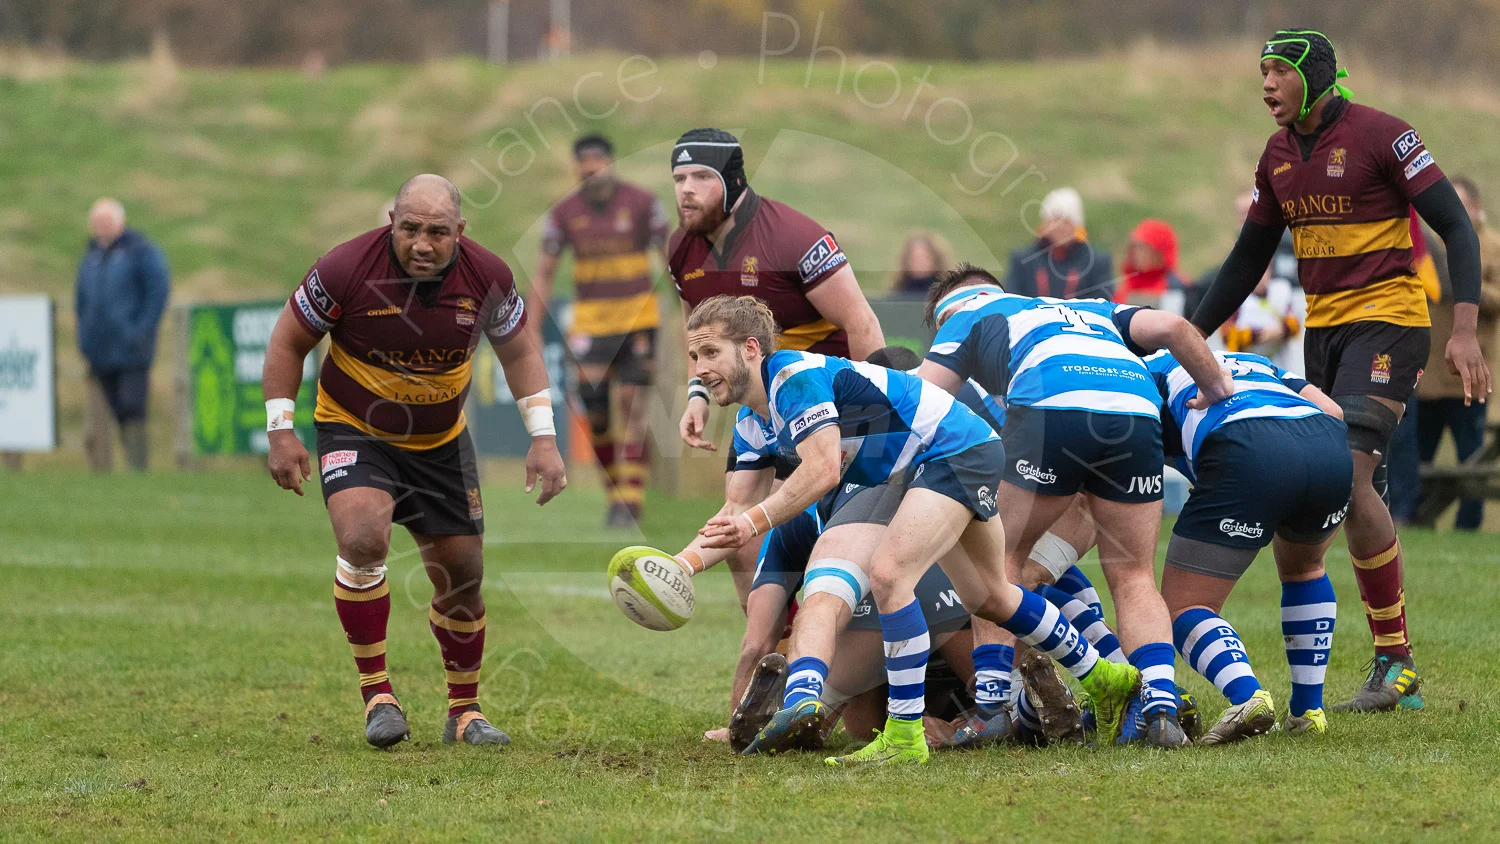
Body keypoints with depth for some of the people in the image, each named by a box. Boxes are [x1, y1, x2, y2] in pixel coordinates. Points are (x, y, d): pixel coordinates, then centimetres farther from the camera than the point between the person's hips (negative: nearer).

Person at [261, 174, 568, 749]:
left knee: (462, 573, 5)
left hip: (441, 440, 4)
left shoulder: (486, 277, -16)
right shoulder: (347, 269, -24)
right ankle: (376, 694, -16)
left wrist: (543, 437, -4)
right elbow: (288, 340, -9)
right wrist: (280, 432, -12)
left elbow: (519, 350, 3)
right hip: (353, 430, -3)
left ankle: (464, 712, 26)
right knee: (363, 539, -29)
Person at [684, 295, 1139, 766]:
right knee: (988, 597, 23)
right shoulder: (755, 418, 5)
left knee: (888, 573, -26)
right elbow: (740, 504, 14)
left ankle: (904, 737, -21)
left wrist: (754, 521, -39)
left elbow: (823, 471, -36)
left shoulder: (793, 375, -26)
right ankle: (1103, 679, 42)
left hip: (957, 449, -11)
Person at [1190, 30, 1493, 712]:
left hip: (1386, 321, -7)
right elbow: (1248, 260, 22)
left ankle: (1395, 661, -14)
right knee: (1346, 488, 1)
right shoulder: (1279, 155, 11)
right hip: (1323, 328, 7)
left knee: (1348, 475, -21)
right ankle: (1399, 675, 6)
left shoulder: (1380, 136, -10)